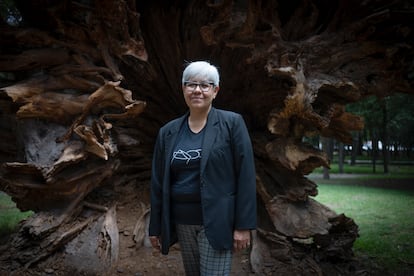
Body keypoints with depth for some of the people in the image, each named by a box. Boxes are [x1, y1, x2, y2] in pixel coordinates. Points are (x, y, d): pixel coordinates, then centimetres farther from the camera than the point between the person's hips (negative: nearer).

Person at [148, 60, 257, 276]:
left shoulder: (232, 123, -5)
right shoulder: (168, 132, 7)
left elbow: (246, 175, -8)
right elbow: (158, 182, 10)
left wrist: (243, 225, -12)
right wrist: (155, 227, 10)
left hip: (216, 221, -4)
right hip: (182, 222, 5)